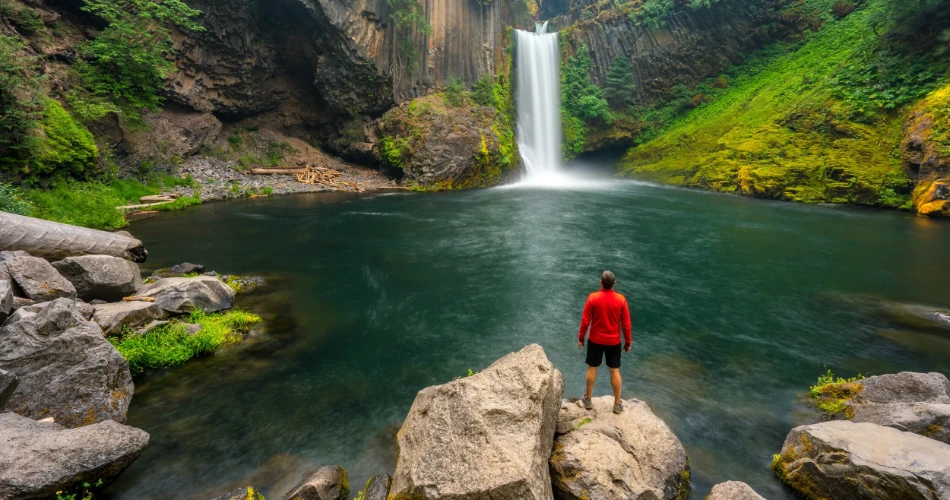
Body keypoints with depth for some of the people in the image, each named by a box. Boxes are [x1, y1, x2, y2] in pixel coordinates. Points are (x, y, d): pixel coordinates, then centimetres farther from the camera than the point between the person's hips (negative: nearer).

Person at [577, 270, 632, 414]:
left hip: (595, 340, -1)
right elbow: (626, 323, -5)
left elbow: (585, 320, -10)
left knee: (592, 368, 13)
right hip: (614, 341, 1)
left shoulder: (593, 298, -15)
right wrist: (628, 342, 7)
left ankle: (588, 399, 25)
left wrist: (581, 338, 3)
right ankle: (617, 404, 22)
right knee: (615, 371, 12)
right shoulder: (621, 299, -11)